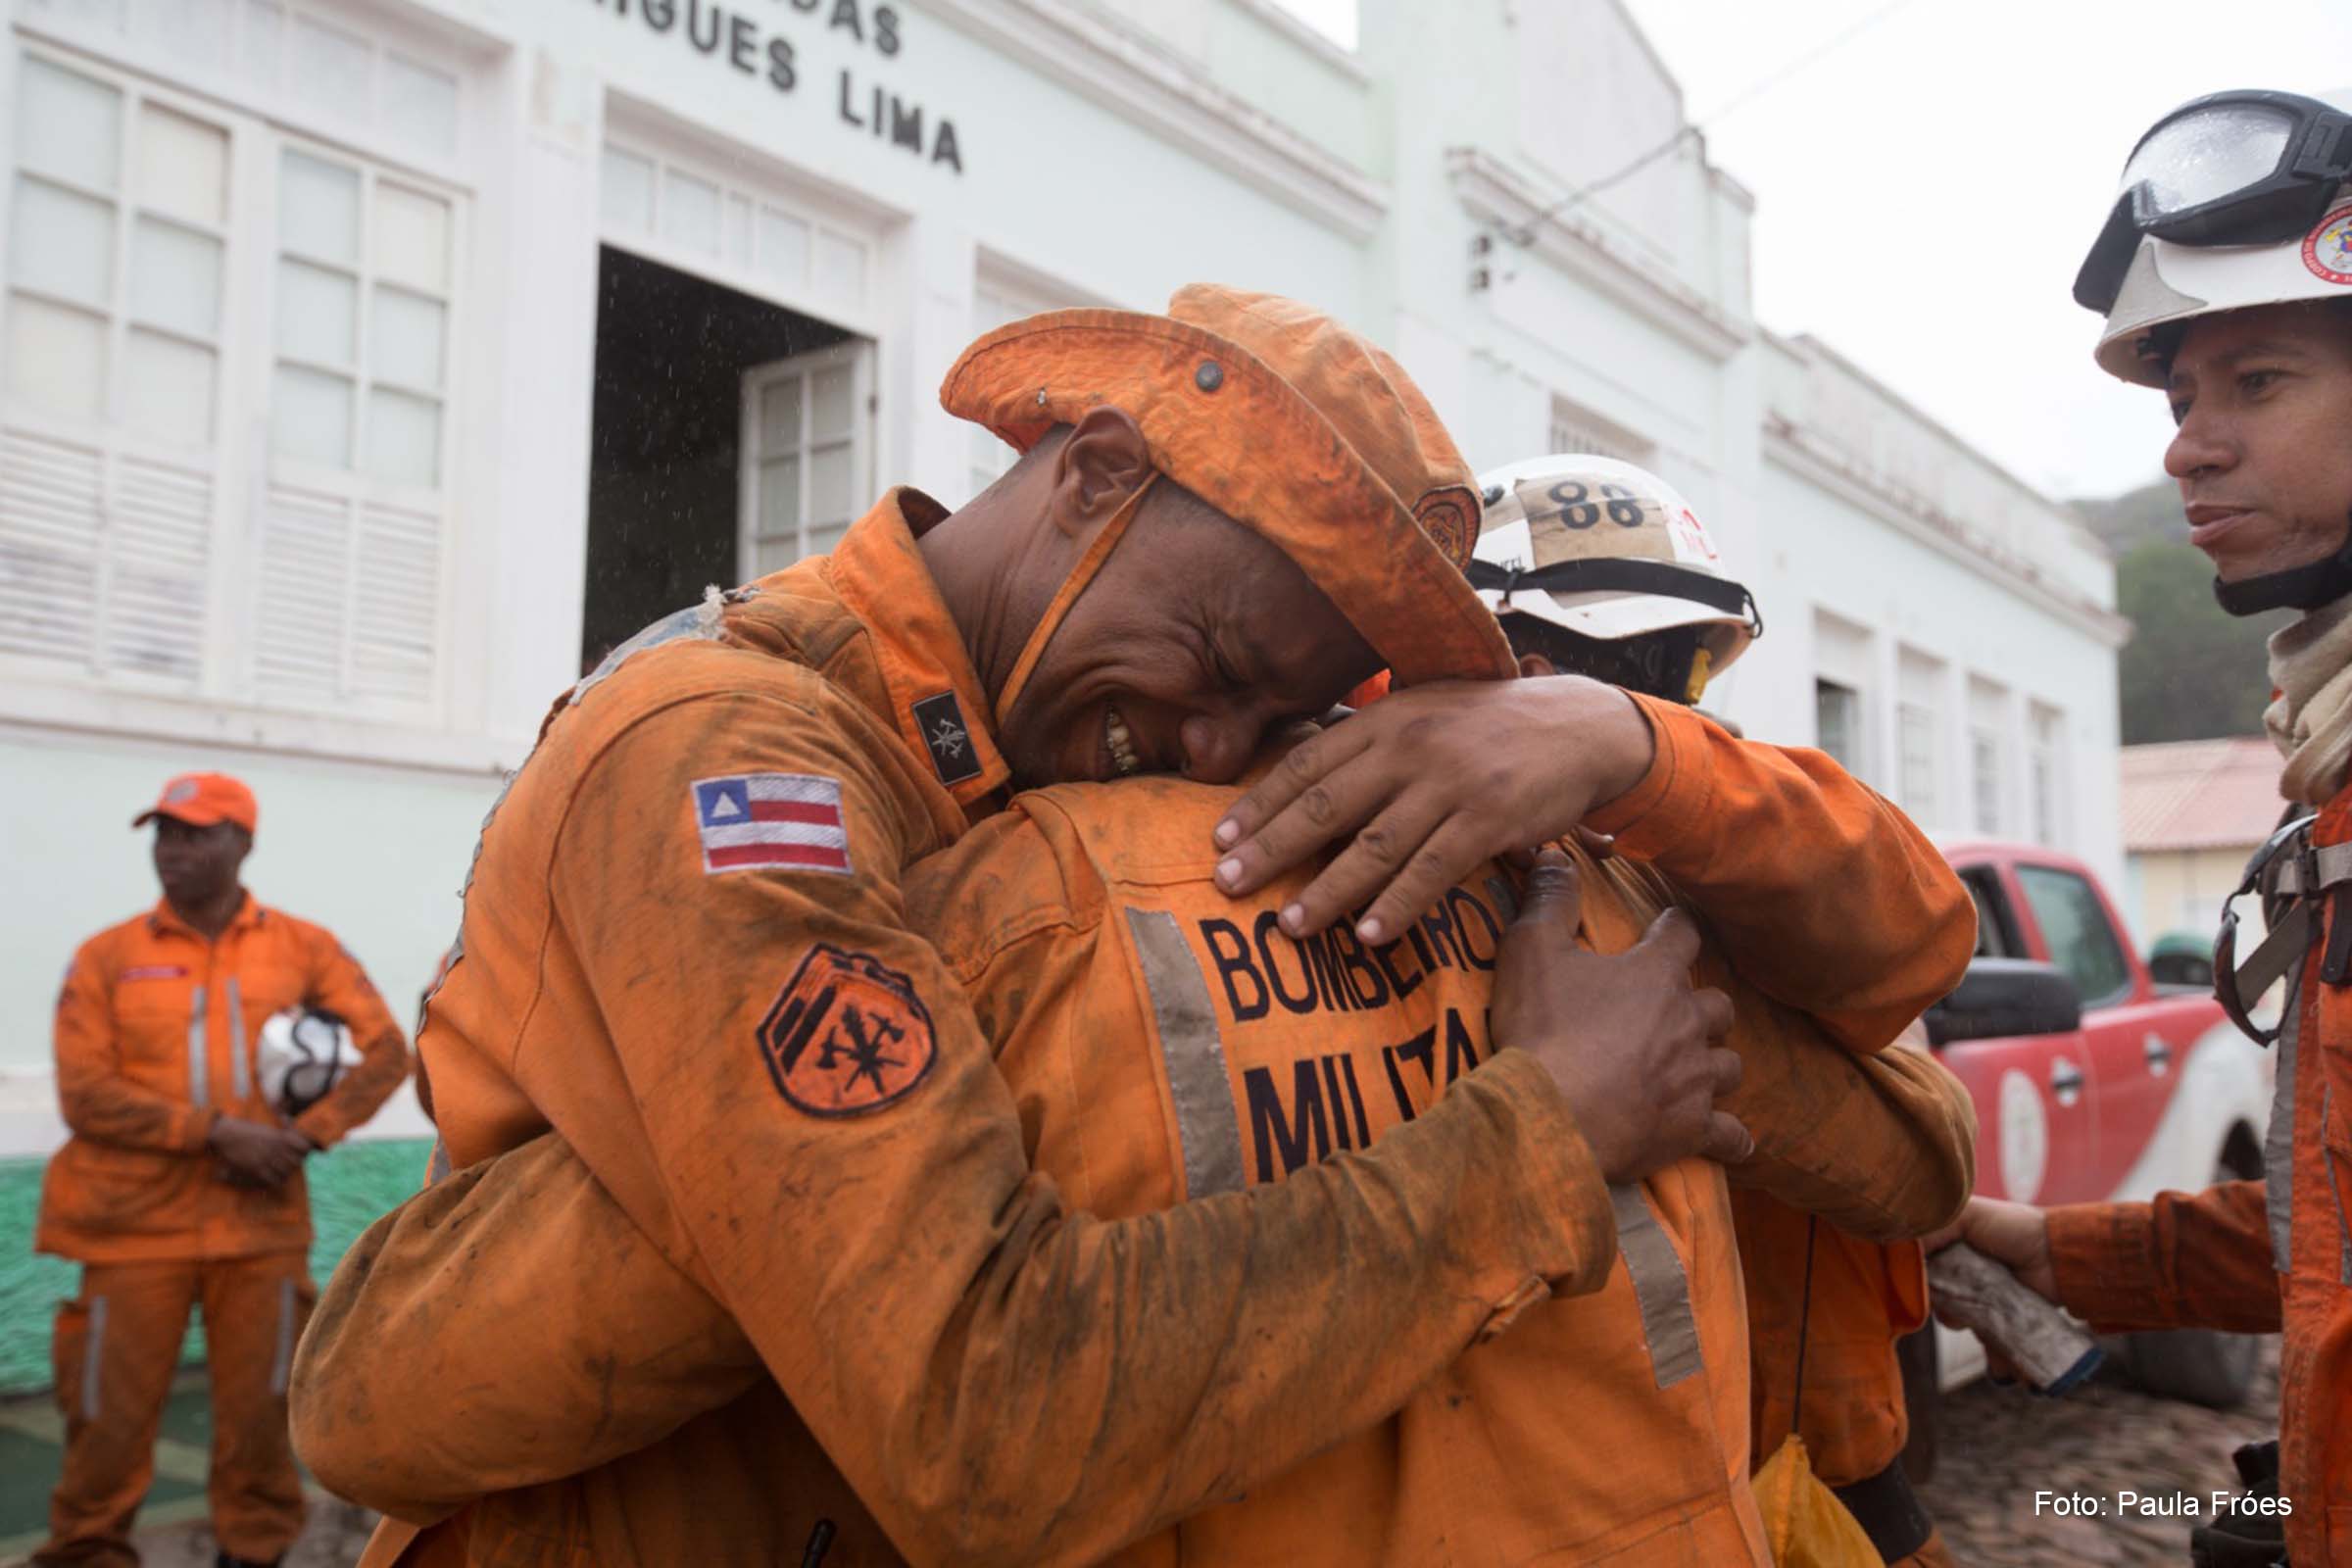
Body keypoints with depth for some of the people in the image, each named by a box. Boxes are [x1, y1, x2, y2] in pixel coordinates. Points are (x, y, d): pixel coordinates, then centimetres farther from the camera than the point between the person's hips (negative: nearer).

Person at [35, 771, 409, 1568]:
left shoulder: (304, 947, 4)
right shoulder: (107, 957, 2)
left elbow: (385, 1049, 3)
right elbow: (85, 1093, -6)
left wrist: (307, 1133, -9)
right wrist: (216, 1130, -15)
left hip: (262, 1223, 1)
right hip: (136, 1226, -1)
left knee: (258, 1407, 8)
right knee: (111, 1411, 4)